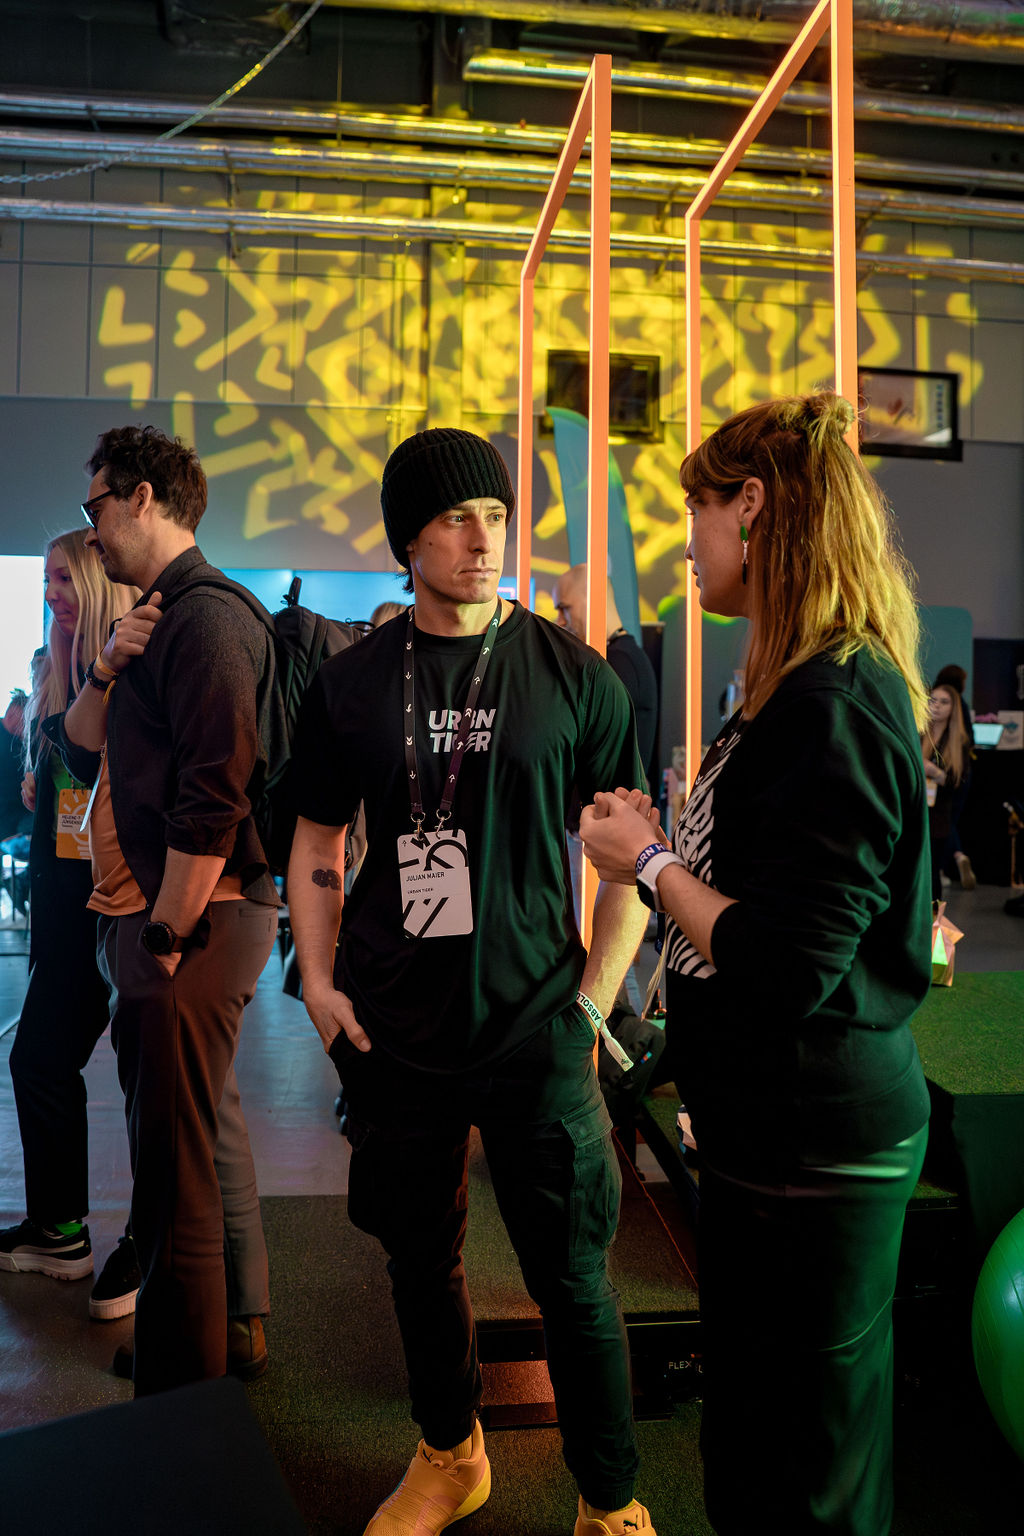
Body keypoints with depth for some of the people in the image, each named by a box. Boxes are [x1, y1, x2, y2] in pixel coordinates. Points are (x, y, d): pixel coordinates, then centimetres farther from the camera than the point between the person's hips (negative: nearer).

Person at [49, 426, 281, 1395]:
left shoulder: (207, 617, -14)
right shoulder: (157, 621, 18)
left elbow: (213, 800, -22)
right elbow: (82, 754, 16)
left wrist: (165, 935, -18)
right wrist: (107, 671, 0)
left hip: (191, 924, -10)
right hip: (158, 920, 10)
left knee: (174, 1168, -3)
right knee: (207, 1136, 20)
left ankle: (179, 1403, 10)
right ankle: (235, 1330, 37)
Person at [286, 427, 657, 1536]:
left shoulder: (573, 677, -3)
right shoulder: (351, 684, 3)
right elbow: (318, 843, 11)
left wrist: (592, 999, -5)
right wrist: (319, 984, 3)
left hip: (536, 1032, -2)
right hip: (393, 1030, 3)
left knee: (570, 1278, 6)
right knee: (420, 1259, 17)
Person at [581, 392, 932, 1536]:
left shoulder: (835, 703, -23)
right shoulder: (809, 684, 9)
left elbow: (781, 965, -26)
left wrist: (651, 863, -14)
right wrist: (667, 849, 5)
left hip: (815, 1151, -10)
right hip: (768, 1126, 10)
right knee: (746, 1438, 26)